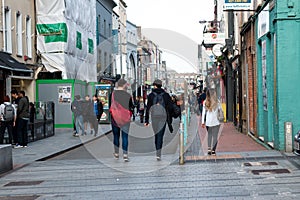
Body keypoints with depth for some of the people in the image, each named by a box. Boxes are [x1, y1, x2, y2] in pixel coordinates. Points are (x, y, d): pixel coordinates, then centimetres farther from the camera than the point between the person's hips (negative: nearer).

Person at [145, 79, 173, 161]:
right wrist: (169, 121, 6)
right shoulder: (166, 95, 2)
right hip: (163, 117, -1)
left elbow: (148, 108, -1)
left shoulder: (151, 95, 0)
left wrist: (146, 120, 3)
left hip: (154, 117, 1)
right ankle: (158, 154, -15)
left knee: (156, 135, 14)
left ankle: (158, 153, 20)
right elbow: (169, 108, 1)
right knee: (160, 135, -4)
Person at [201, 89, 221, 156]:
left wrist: (203, 122, 5)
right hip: (215, 122, -3)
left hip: (208, 122, 3)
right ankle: (213, 150, 0)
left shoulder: (205, 102, -2)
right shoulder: (217, 102, -8)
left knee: (209, 135, 17)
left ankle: (209, 148, 10)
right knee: (215, 136, 4)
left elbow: (203, 112, 1)